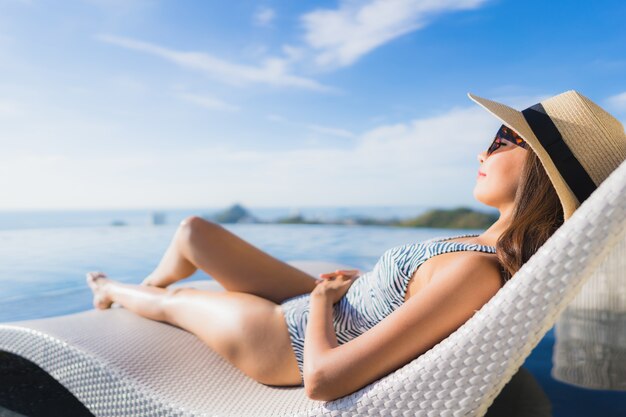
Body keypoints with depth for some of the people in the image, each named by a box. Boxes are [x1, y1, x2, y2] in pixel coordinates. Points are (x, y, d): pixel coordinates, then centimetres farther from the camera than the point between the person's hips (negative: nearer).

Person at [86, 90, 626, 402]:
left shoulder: (474, 273, -37)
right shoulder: (505, 251, -8)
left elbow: (322, 380, -37)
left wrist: (321, 298, -20)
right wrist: (357, 279, 5)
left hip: (286, 342, -7)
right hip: (325, 308, 7)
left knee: (173, 298, 17)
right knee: (194, 231, 15)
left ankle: (115, 290, 56)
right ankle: (129, 292, 48)